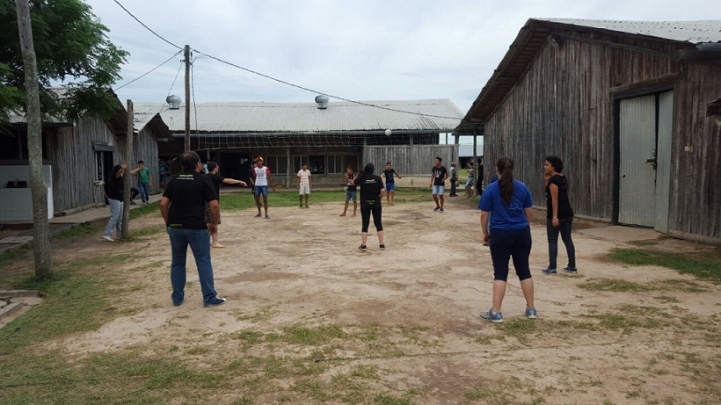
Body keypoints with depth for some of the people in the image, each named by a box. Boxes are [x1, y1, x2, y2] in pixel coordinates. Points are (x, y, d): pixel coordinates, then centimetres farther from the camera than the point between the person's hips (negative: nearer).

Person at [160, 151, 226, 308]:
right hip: (196, 227, -4)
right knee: (204, 262, 3)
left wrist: (168, 222, 15)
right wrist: (215, 223, 2)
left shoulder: (174, 181, 9)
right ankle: (209, 298, 5)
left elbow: (163, 204, 4)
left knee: (177, 263, 15)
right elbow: (214, 205, -11)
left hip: (175, 226, 4)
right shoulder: (204, 179, -3)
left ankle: (177, 297, 20)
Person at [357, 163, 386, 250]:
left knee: (365, 224, 5)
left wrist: (361, 174, 17)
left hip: (365, 204, 0)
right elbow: (382, 191, -9)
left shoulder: (362, 178, -5)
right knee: (378, 223, 8)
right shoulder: (377, 178, -4)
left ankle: (363, 245, 5)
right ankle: (381, 244, 10)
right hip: (376, 203, 1)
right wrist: (380, 199, 6)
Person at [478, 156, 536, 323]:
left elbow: (484, 215, -6)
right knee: (524, 270, 13)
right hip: (522, 233, 3)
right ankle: (531, 309, 22)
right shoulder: (523, 188, 2)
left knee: (500, 273, 1)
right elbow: (529, 212, 9)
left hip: (500, 234, -3)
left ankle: (496, 312, 2)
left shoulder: (491, 189, -8)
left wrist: (485, 233, 8)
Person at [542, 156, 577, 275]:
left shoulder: (554, 180, -14)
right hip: (567, 213, 9)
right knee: (567, 239, 12)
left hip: (557, 215, -9)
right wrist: (547, 179, 11)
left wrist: (554, 216, -21)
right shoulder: (563, 178, 13)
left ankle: (552, 268, -1)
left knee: (552, 241, -2)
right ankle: (572, 266, 16)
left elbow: (554, 199, -19)